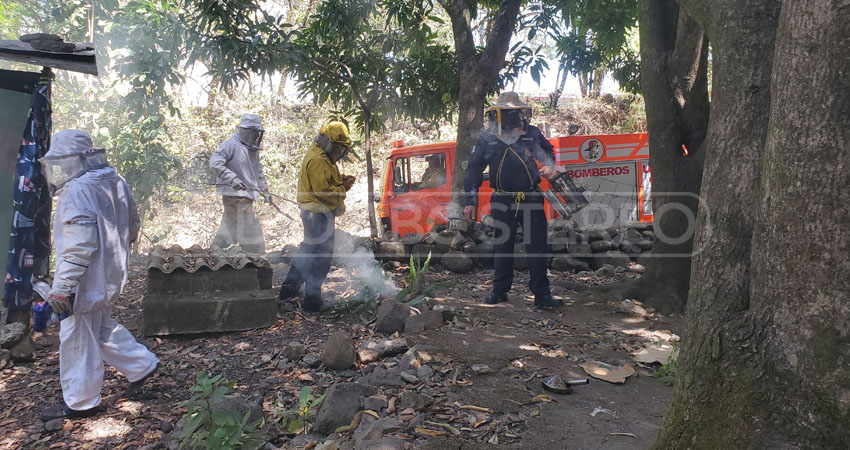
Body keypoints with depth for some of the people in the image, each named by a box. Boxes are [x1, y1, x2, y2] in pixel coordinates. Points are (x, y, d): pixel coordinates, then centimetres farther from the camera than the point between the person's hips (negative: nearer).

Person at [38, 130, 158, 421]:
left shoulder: (77, 191, -21)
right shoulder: (116, 182, 7)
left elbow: (78, 246, -27)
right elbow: (132, 227, 17)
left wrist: (62, 288, -24)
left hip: (86, 282, -9)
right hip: (110, 275, 9)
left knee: (78, 340, 5)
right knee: (102, 329, 25)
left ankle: (80, 403, 19)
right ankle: (141, 364, 29)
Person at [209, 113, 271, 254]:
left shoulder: (253, 150, 18)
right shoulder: (231, 145, -9)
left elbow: (258, 172, 28)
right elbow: (215, 163, -20)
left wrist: (265, 191, 20)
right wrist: (232, 179, -28)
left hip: (246, 197, 9)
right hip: (235, 195, -9)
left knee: (229, 229, 16)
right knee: (250, 231, -8)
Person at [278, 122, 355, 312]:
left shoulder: (323, 158, 16)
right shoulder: (317, 160, -18)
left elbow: (327, 181, 21)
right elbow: (323, 191, -23)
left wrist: (342, 181, 3)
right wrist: (343, 189, -11)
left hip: (316, 213, 11)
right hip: (319, 215, -11)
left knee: (308, 251, 21)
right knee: (321, 257, -5)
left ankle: (289, 288, 31)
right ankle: (312, 299, 3)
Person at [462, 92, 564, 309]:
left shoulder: (533, 134, 4)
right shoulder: (487, 139, 1)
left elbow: (548, 151, 25)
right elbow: (474, 170, 5)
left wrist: (550, 166, 2)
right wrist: (469, 201, 2)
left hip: (531, 200, 0)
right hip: (502, 201, 0)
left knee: (538, 246, 0)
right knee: (502, 246, 10)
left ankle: (541, 294, 7)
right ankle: (500, 291, 24)